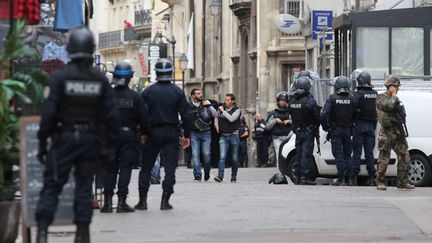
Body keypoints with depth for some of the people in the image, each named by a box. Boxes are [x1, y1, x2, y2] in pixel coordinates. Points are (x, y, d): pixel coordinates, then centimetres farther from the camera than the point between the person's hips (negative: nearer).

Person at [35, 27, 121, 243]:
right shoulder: (100, 79, 1)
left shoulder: (59, 77, -9)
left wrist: (42, 142, -4)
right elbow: (111, 114, 1)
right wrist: (111, 142, 10)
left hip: (64, 138, -3)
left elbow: (48, 113, -11)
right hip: (91, 139, 3)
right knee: (84, 186, 11)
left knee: (52, 185, 1)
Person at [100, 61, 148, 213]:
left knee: (110, 168, 9)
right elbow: (143, 118, -4)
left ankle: (108, 201, 7)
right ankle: (122, 201, -4)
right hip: (128, 134, -1)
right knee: (125, 168, 1)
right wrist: (143, 133, 11)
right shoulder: (135, 97, -5)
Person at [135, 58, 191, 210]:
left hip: (153, 132, 1)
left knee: (146, 167, 9)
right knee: (170, 166, 2)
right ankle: (165, 200, -5)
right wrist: (187, 135, 3)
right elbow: (185, 115, -4)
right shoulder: (177, 92, -3)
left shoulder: (148, 91, -1)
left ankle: (142, 200, 7)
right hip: (171, 133, -1)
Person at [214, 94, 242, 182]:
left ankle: (234, 176, 21)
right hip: (223, 136, 2)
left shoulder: (237, 110, -5)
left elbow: (231, 119, -23)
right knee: (222, 156, -13)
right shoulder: (221, 108, 8)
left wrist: (223, 111, -15)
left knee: (234, 158, 7)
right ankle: (220, 175, -22)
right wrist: (216, 124, 11)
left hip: (233, 136, -2)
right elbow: (216, 116, 28)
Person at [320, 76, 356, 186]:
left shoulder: (332, 99, -9)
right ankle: (350, 179, 7)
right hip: (347, 130, 3)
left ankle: (341, 179, -7)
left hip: (335, 131, -3)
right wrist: (352, 126, 9)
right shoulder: (351, 99, -1)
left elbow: (324, 115, -16)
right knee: (347, 155, 11)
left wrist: (325, 127, -2)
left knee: (338, 154, -1)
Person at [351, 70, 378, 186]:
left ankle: (354, 177, -2)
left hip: (359, 125, -5)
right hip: (371, 126, 5)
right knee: (369, 152, 9)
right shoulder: (375, 94, 8)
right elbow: (378, 109, 14)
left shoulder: (358, 94, -13)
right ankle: (372, 178, 7)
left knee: (357, 152, 0)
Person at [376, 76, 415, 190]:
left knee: (404, 157, 3)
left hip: (398, 132, 8)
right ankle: (380, 183, 3)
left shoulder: (395, 99, 19)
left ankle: (403, 182, 8)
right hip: (387, 132, -8)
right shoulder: (382, 98, -6)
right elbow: (388, 105, -28)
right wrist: (393, 95, -10)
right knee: (384, 159, -4)